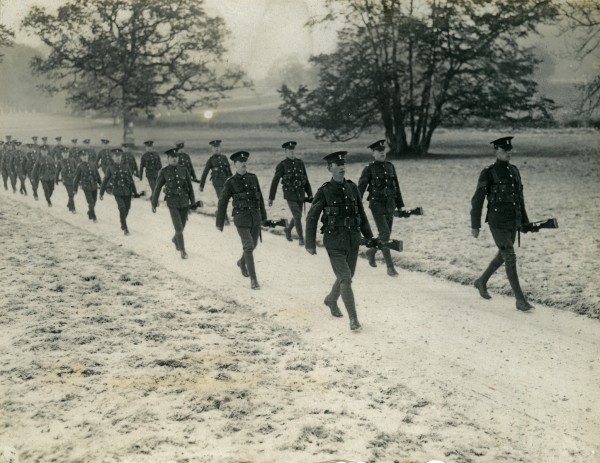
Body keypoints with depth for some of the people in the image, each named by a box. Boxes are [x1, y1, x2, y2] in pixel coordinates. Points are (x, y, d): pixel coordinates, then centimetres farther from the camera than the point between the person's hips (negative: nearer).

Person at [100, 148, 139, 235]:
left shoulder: (125, 166, 8)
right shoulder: (110, 168, 2)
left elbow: (131, 179, 12)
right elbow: (105, 181, 6)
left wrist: (135, 191, 11)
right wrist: (101, 193, 6)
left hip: (127, 192, 3)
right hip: (118, 192, -3)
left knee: (127, 209, 9)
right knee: (122, 209, -15)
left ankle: (122, 223, 35)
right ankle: (125, 228, -5)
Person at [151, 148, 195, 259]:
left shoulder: (184, 170, 1)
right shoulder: (163, 172, -7)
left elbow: (190, 187, 5)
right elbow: (157, 188, -1)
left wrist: (193, 203, 3)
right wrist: (154, 204, 1)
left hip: (184, 202, 3)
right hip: (172, 203, -3)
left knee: (181, 226, 16)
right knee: (178, 227, -13)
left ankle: (175, 240, 48)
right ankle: (183, 251, -5)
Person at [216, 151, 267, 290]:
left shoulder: (253, 178, 6)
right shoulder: (230, 182, -6)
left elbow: (260, 198, 13)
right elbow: (222, 203, 0)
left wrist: (264, 216, 15)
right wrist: (219, 223, 2)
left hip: (255, 217, 5)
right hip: (241, 219, -5)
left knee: (252, 244, 18)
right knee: (248, 247, -13)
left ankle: (242, 262, 50)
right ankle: (253, 279, -8)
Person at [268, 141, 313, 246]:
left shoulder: (300, 163, 7)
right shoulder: (282, 165, -5)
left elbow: (306, 180, 11)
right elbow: (275, 182, -2)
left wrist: (310, 195, 6)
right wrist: (271, 198, -2)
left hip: (301, 195, 5)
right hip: (290, 195, -5)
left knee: (297, 216, 15)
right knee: (297, 216, -13)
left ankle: (288, 229, 43)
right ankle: (301, 239, -1)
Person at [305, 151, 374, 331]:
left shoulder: (352, 188, 3)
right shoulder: (324, 191, -11)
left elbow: (361, 214, 11)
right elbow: (312, 218, -5)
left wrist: (369, 237, 10)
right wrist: (310, 244, -5)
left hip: (353, 241, 5)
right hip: (334, 243, -5)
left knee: (346, 277, 17)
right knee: (346, 279, -12)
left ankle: (331, 300, 46)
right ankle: (353, 319, -4)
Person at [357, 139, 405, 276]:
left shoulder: (390, 166, 8)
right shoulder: (369, 169, -7)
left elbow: (396, 187, 14)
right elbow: (360, 189, -7)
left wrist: (400, 206, 12)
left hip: (390, 206, 6)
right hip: (377, 206, -6)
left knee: (385, 235, 14)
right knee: (384, 235, -13)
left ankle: (371, 252, 43)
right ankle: (390, 267, -9)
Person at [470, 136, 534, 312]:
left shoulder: (514, 170, 12)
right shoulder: (488, 173, -10)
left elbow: (519, 197, 18)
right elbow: (477, 200, -9)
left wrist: (525, 221, 17)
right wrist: (475, 226, -11)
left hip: (512, 221, 8)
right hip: (497, 222, -8)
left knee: (502, 256, 20)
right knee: (510, 258, -12)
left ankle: (481, 282, 44)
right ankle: (520, 300, -9)